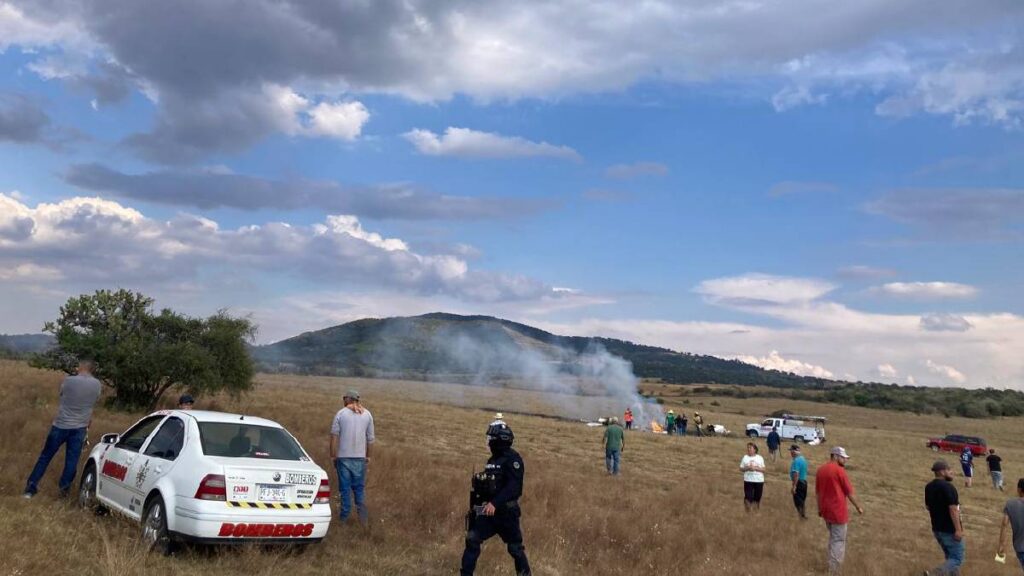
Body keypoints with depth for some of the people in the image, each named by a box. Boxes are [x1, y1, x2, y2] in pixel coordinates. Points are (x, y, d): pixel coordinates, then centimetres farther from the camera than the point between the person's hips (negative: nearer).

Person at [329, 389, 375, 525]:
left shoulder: (340, 414, -4)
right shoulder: (367, 414, 4)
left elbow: (334, 436, -5)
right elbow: (370, 438, 6)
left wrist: (333, 456, 2)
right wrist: (368, 456, 16)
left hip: (343, 456, -2)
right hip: (360, 457, 2)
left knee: (345, 487, 8)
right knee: (359, 487, 11)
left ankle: (344, 515, 13)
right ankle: (362, 510, -5)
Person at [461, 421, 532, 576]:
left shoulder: (512, 459, -13)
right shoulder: (493, 460, 13)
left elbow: (513, 487, -24)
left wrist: (494, 503, -32)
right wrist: (476, 505, 14)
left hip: (506, 511, -7)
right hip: (488, 511, 7)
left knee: (515, 547, 5)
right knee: (472, 540, -4)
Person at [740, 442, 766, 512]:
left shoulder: (760, 458, 3)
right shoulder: (745, 457, 3)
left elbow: (763, 469, 2)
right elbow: (741, 468, 4)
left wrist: (755, 468, -13)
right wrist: (747, 468, -14)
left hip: (759, 480, 1)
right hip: (748, 480, -1)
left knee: (757, 497, 7)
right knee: (748, 497, -7)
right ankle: (748, 511, 7)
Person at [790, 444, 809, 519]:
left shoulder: (796, 461, -22)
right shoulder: (803, 459, 8)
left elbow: (796, 474, -27)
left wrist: (794, 486, -25)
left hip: (798, 482, -9)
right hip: (804, 481, 9)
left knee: (798, 502, 0)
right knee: (802, 500, 20)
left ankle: (802, 516, 4)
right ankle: (804, 515, 30)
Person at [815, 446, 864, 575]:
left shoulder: (820, 470, 8)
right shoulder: (839, 470, -13)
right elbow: (849, 492, -9)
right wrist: (858, 507, 3)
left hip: (825, 511, 7)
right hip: (838, 511, -7)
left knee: (833, 537, 24)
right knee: (839, 540, 0)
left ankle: (833, 564, 34)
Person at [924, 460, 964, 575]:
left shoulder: (928, 487, 6)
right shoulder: (948, 487, -20)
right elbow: (953, 510, -23)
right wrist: (958, 529, -22)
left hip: (937, 528, 8)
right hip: (950, 530, -8)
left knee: (950, 557, 20)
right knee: (957, 559, -1)